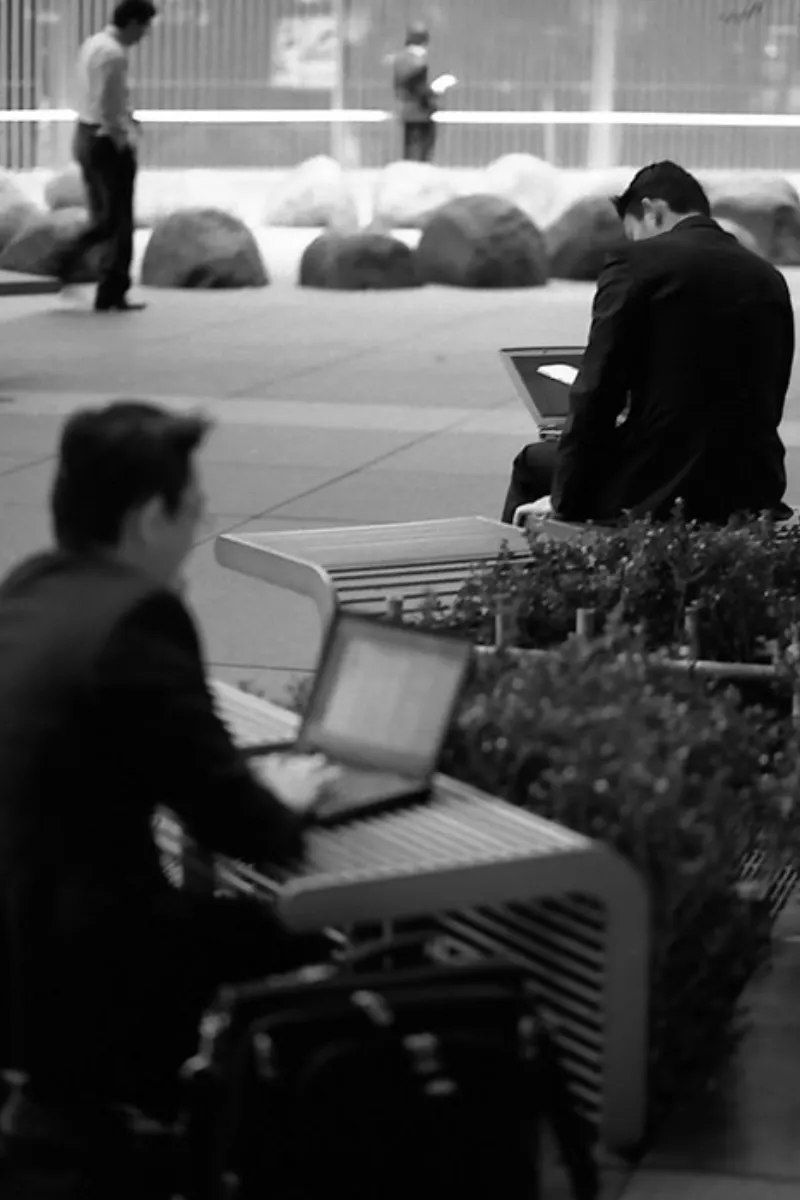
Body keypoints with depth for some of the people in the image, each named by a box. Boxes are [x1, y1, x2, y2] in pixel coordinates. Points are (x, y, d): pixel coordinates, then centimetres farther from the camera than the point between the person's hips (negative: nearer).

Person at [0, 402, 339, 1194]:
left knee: (249, 926, 22)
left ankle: (65, 1100, 22)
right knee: (313, 959, 6)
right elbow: (229, 822, -17)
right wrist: (285, 802, 4)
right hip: (73, 973, -9)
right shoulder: (137, 617, -19)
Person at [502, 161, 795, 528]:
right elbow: (770, 405, 13)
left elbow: (595, 391, -10)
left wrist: (564, 499, -3)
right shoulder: (770, 279, 9)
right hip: (752, 494, 6)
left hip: (656, 492, -6)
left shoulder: (636, 264, -7)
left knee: (534, 463, 22)